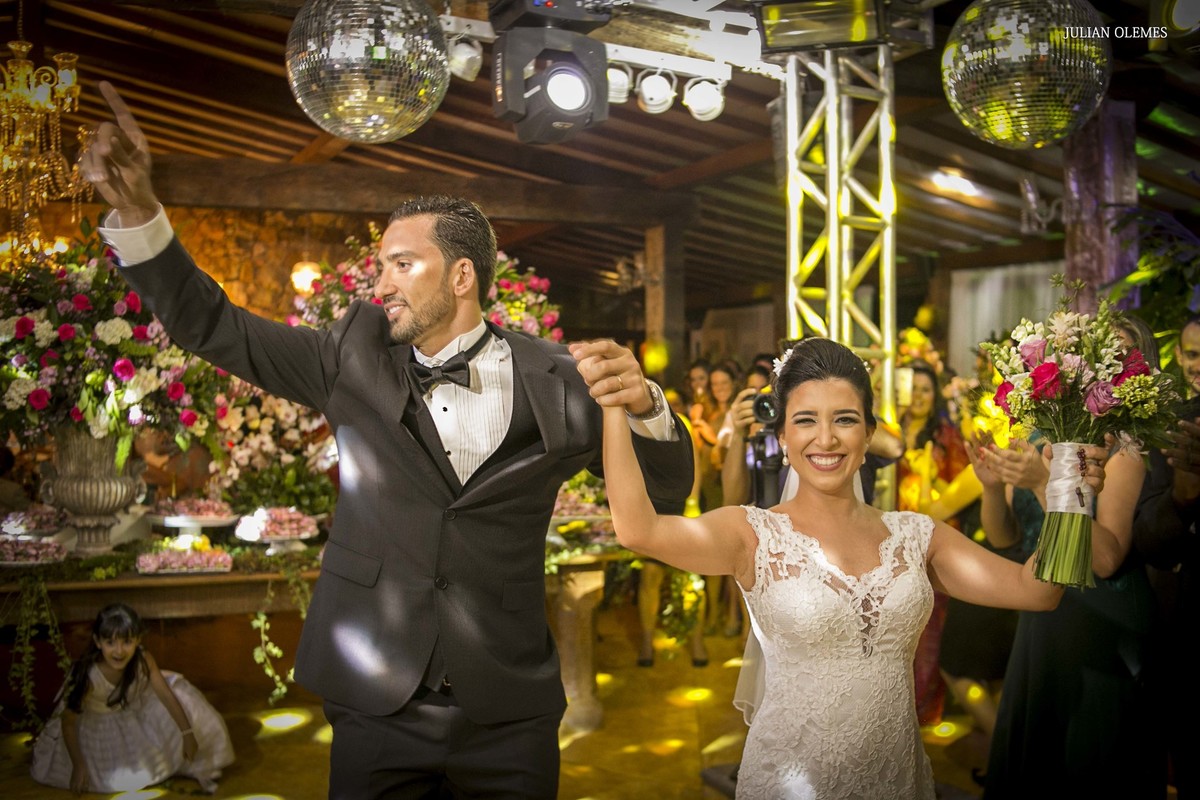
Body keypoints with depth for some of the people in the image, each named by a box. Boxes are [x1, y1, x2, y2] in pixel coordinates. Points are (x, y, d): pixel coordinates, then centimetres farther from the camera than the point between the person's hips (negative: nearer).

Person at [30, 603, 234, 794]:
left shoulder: (144, 661, -30)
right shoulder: (88, 676, -38)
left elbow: (166, 695, -20)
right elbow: (68, 722, -25)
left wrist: (187, 733, -16)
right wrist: (78, 765, -22)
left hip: (133, 711, 3)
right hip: (96, 725, -3)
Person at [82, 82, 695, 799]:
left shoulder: (553, 379, -6)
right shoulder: (358, 354, 0)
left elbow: (669, 489, -4)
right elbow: (211, 325, 3)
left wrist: (642, 404, -25)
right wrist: (137, 207, -9)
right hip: (376, 709, 1)